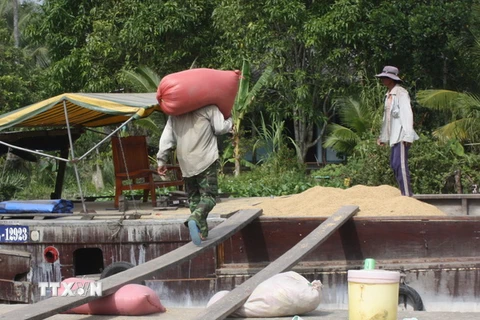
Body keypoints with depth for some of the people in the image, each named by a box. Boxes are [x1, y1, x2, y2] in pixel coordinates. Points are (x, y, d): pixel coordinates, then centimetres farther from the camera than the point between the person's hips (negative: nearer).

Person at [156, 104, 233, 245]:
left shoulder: (175, 113, 12)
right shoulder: (209, 108, -2)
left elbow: (166, 137, 9)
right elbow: (220, 128, -5)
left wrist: (161, 160, 12)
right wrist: (229, 121, 17)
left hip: (185, 163, 4)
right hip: (206, 160, -4)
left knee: (193, 197, 15)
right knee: (208, 196, -5)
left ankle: (202, 231, 8)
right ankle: (195, 218, -33)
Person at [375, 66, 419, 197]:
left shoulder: (401, 93, -9)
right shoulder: (388, 95, 18)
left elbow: (407, 114, -16)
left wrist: (407, 135, -22)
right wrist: (383, 136, 28)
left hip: (402, 135, -10)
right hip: (394, 136, 10)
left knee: (400, 164, -14)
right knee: (394, 164, 10)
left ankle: (407, 194, -15)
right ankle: (404, 193, 14)